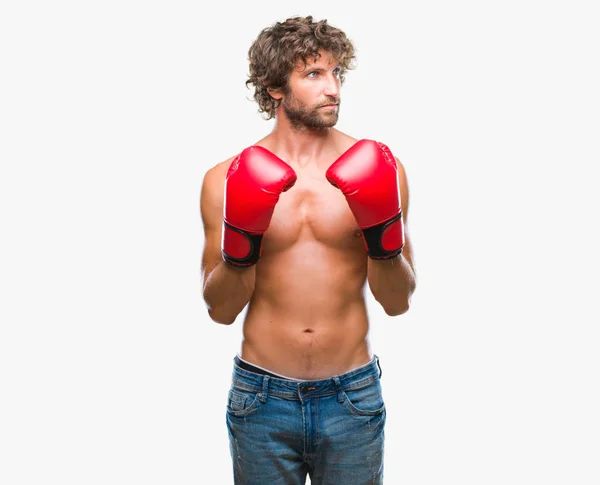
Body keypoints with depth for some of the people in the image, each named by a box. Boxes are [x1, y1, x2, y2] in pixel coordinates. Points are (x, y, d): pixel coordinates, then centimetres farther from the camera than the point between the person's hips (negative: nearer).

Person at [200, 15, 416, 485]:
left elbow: (398, 302, -1)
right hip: (262, 397, 0)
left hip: (353, 396, 0)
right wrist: (239, 246, -18)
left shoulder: (376, 170, -4)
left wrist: (383, 235, -17)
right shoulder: (228, 179, -3)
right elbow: (221, 310, -1)